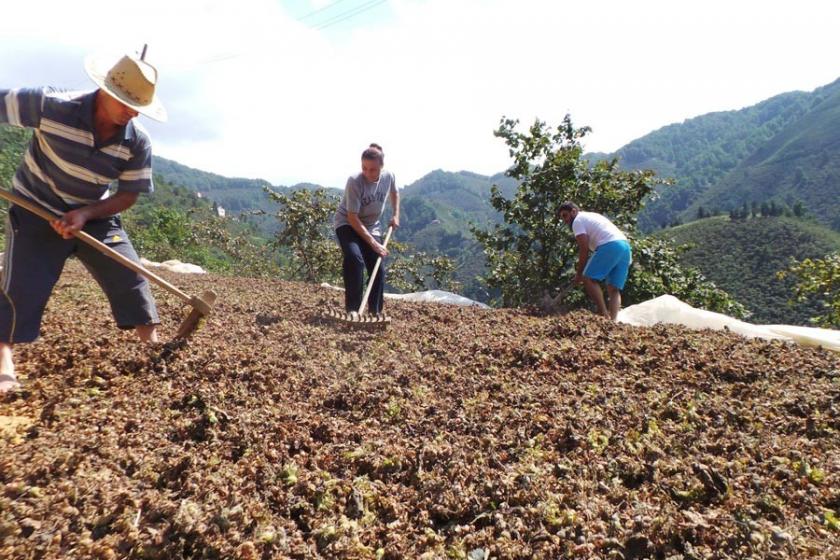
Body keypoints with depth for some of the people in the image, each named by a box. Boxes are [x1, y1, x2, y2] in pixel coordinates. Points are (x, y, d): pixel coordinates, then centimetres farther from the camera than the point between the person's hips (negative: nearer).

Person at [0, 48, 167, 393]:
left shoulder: (137, 142, -15)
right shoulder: (50, 106, -23)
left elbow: (129, 195, -9)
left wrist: (85, 214, -23)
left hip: (94, 215, 3)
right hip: (35, 209, -2)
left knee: (129, 277, -3)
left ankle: (154, 345, 8)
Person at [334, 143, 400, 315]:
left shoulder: (388, 177, -11)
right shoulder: (354, 181, -26)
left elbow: (394, 193, 16)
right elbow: (352, 218, -26)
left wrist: (396, 215, 3)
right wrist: (373, 243, -28)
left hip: (371, 227, 5)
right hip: (347, 224, -5)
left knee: (379, 269, -3)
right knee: (354, 258, -30)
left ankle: (375, 312, 13)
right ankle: (352, 309, -22)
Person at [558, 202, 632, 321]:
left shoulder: (578, 220, 6)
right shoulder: (591, 216, 33)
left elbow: (584, 249, -3)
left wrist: (579, 273, 4)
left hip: (610, 246, -9)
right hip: (625, 245, 9)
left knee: (589, 278, -6)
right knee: (614, 289, 7)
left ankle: (604, 315, -14)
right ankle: (613, 320, -5)